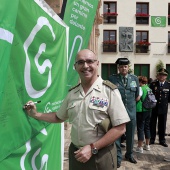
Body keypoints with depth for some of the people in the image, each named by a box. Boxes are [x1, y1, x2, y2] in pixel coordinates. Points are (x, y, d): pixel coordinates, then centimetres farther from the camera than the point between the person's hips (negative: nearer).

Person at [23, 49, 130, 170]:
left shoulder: (109, 91, -14)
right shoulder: (72, 93, 2)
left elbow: (120, 128, -15)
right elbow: (59, 117, 16)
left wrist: (92, 148, -17)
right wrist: (36, 114, 6)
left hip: (101, 155, -4)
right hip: (75, 153, 5)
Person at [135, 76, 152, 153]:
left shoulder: (141, 88, -13)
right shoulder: (149, 88, 8)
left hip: (141, 110, -8)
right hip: (148, 110, 8)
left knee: (140, 128, -1)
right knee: (147, 127, 16)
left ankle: (140, 147, 5)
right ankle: (147, 145, 27)